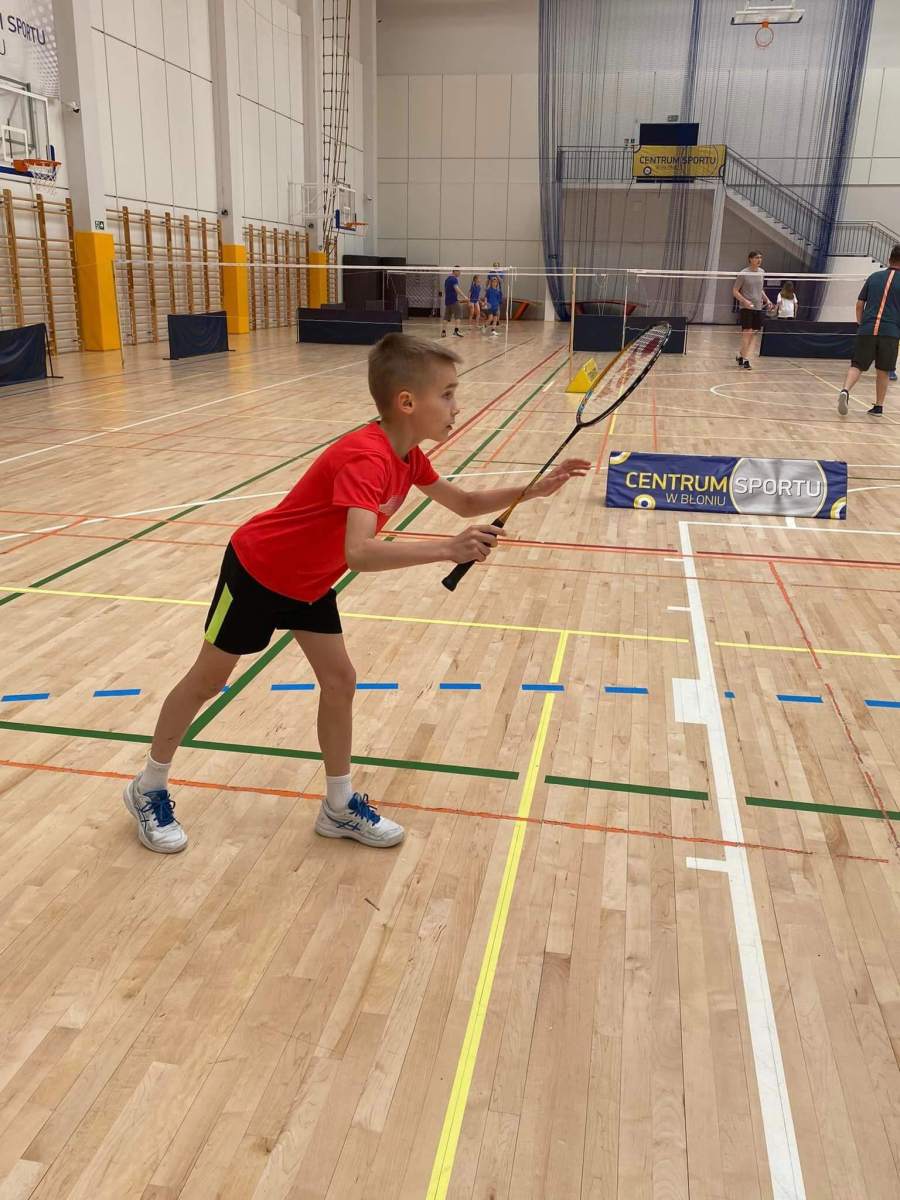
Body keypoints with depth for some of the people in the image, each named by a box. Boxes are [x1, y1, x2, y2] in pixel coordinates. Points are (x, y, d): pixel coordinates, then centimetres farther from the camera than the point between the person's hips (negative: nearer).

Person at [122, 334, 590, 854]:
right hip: (256, 569, -8)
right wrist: (448, 549, -56)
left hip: (308, 580, 8)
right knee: (208, 681, 7)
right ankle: (149, 789, 28)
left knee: (340, 681, 5)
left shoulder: (408, 456, -8)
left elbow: (465, 502, 6)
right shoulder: (364, 459, -36)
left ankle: (340, 806, 19)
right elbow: (359, 553, -50)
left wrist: (534, 489, -6)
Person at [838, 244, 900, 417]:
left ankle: (845, 391, -27)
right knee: (883, 371, 10)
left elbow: (859, 304, 13)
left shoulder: (874, 277, 10)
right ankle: (878, 406, 16)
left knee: (857, 366, 0)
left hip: (866, 330, 1)